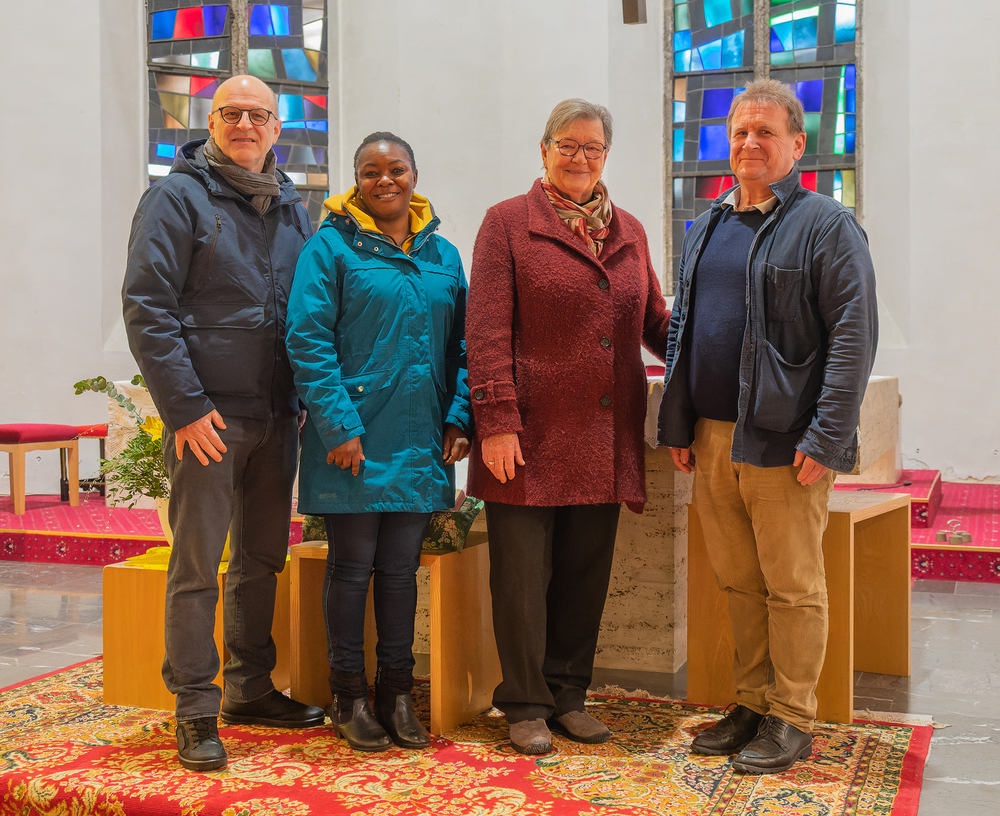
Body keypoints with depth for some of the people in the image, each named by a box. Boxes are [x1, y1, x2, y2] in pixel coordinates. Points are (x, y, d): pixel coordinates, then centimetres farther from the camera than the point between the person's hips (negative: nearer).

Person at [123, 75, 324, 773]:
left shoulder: (292, 210, 14)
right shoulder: (178, 197, -3)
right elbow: (147, 308, -10)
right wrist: (186, 407, -16)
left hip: (277, 419, 6)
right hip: (209, 415, -6)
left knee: (262, 559, 13)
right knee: (198, 565, -2)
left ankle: (250, 688, 26)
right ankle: (196, 711, 6)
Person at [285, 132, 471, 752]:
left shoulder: (443, 255, 12)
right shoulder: (332, 246, -3)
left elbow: (462, 344, 14)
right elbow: (308, 340, -9)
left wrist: (459, 420, 2)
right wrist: (339, 426, -16)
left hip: (419, 443, 4)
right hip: (353, 442, -4)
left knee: (400, 569, 11)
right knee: (351, 567, 5)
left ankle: (397, 692, 22)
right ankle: (349, 695, 18)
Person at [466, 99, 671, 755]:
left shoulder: (629, 232, 15)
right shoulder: (509, 223, 0)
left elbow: (657, 323, 22)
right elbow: (487, 332, -7)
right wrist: (496, 421, -14)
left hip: (604, 441, 5)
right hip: (531, 435, -4)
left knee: (586, 575, 11)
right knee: (523, 575, 3)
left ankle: (569, 694, 25)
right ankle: (526, 705, 17)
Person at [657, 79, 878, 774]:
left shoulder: (826, 225, -4)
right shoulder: (706, 228, 16)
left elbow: (854, 338, -11)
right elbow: (680, 329, 19)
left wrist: (826, 439, -17)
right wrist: (677, 426, 12)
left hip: (784, 442, -6)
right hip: (712, 438, 6)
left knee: (792, 586, 2)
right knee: (739, 582, 13)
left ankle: (792, 719, 13)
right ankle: (753, 704, 25)